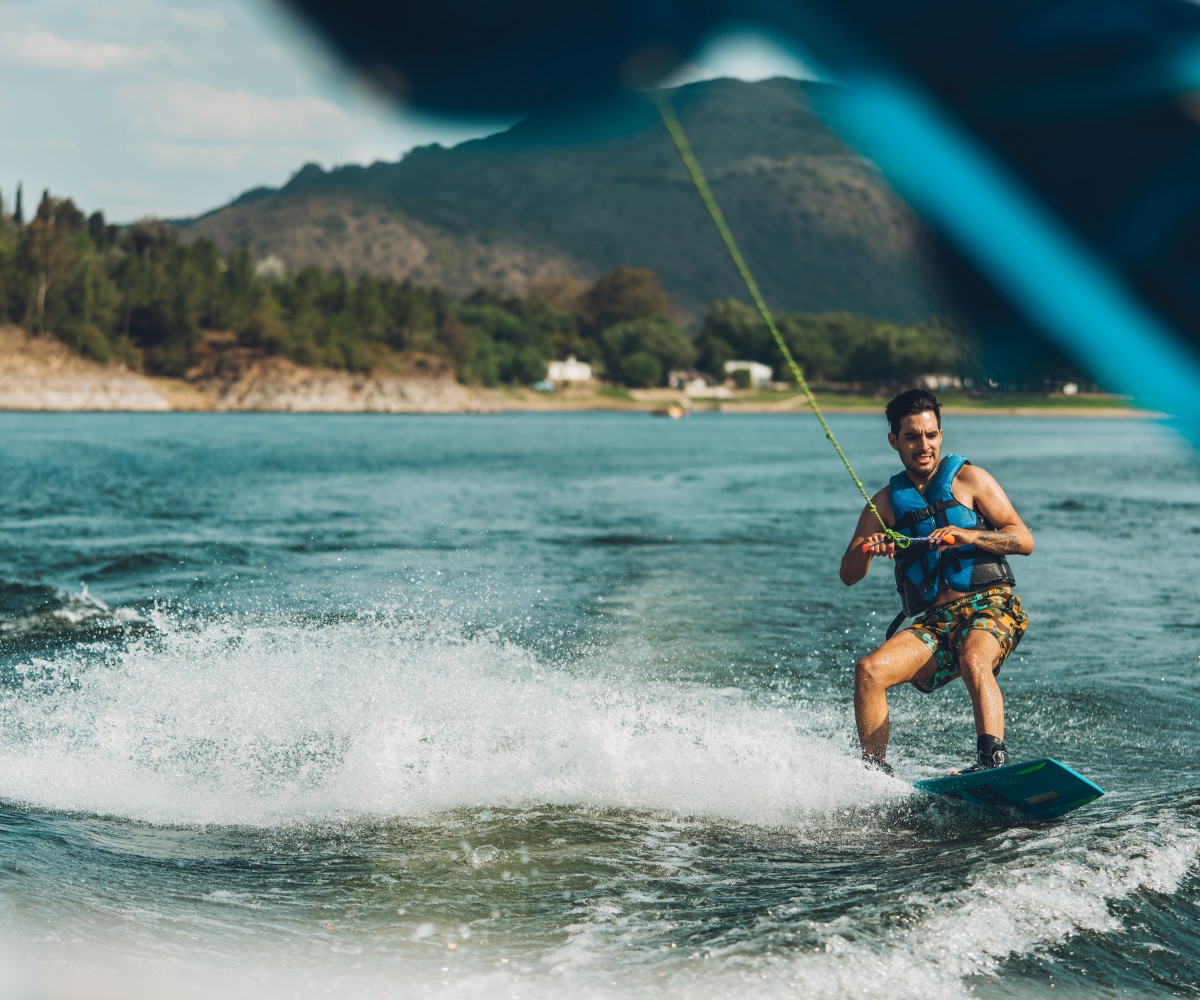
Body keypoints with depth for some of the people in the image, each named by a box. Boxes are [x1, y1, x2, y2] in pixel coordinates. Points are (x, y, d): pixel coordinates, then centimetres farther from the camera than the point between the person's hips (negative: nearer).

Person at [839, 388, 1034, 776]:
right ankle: (874, 773, -16)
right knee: (869, 670, -19)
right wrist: (867, 550, -15)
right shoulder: (887, 503, 15)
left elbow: (1024, 541, 0)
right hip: (932, 622, 4)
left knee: (973, 661, -36)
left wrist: (969, 535, -16)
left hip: (989, 605, -4)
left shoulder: (967, 478, 6)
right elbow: (848, 575, 8)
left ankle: (994, 759, -48)